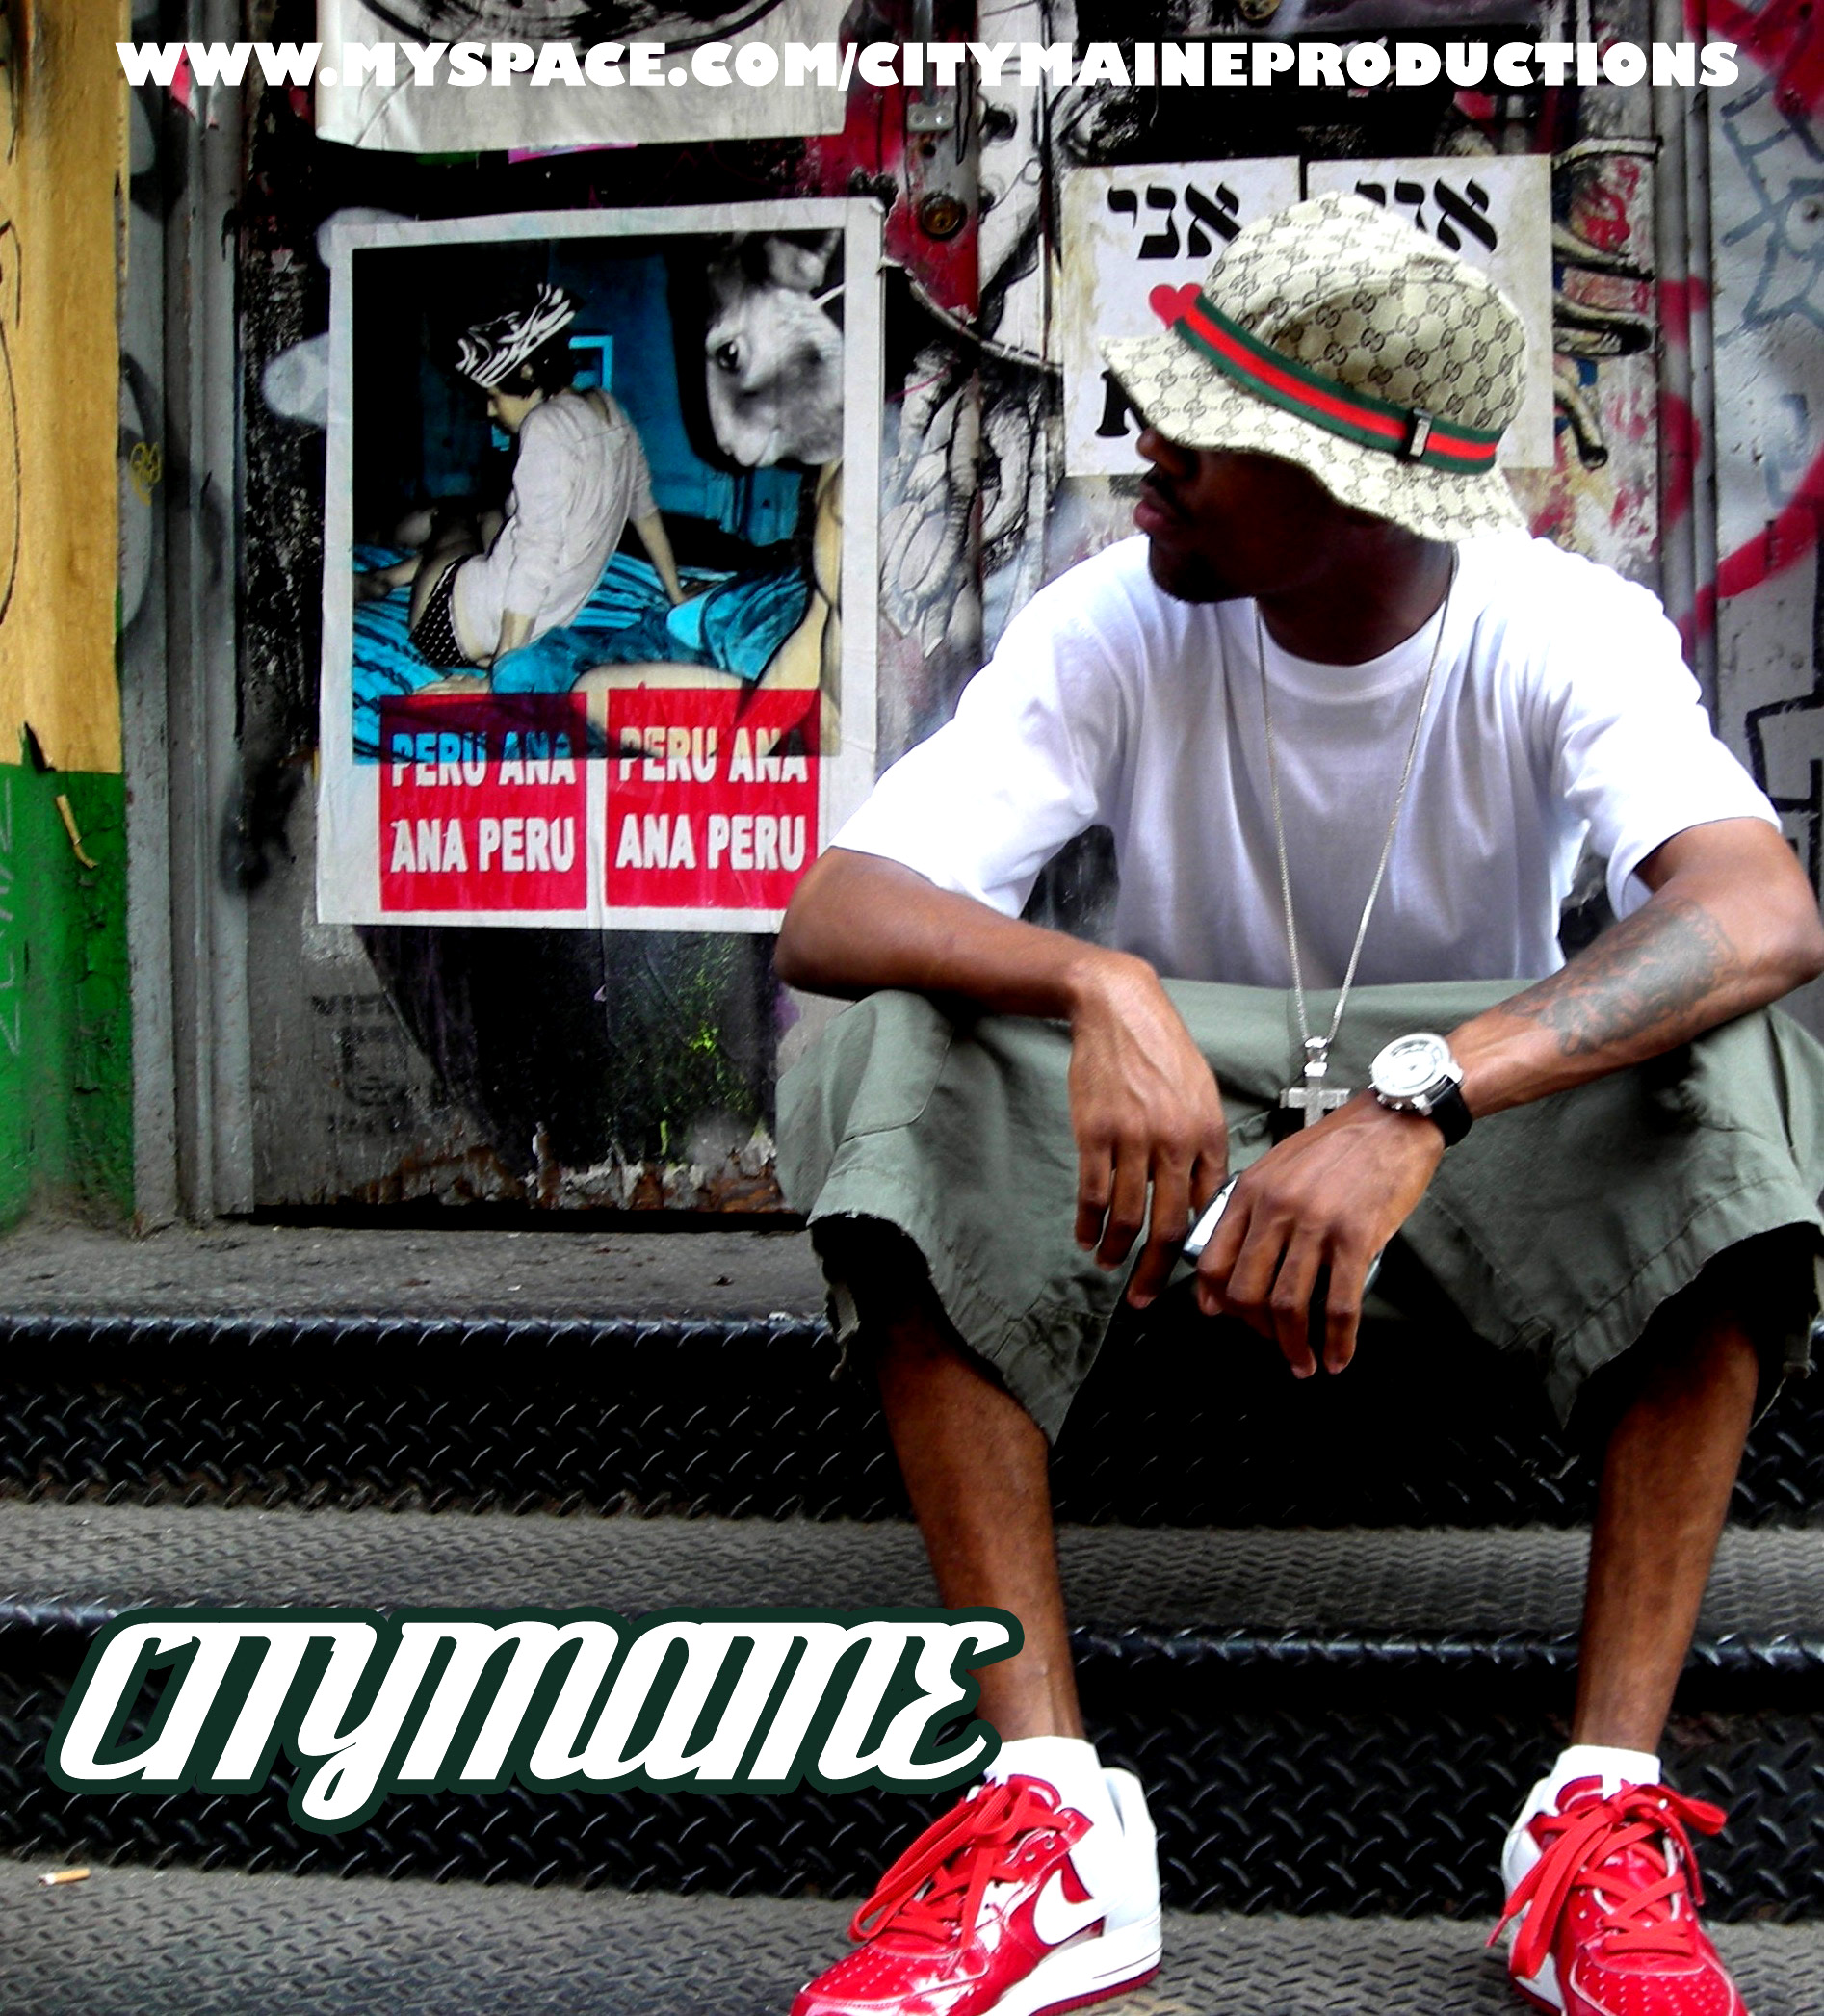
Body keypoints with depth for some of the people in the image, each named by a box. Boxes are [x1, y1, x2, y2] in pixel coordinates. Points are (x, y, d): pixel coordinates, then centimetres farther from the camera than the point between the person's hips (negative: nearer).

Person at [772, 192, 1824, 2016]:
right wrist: (1100, 989, -46)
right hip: (1181, 1092, 1)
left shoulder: (1564, 634, -17)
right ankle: (1049, 1808, -33)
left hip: (1492, 1083, 0)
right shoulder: (1120, 623, -14)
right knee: (896, 1051, -30)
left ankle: (1606, 1816, -32)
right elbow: (829, 910, -25)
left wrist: (1419, 1101, -53)